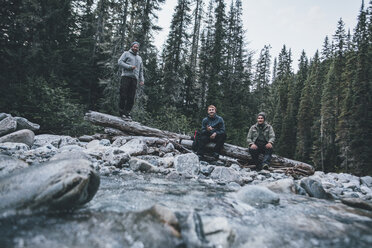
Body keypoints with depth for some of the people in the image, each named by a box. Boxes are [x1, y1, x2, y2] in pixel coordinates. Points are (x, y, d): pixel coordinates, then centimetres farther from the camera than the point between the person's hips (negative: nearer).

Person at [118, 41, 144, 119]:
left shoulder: (139, 58, 29)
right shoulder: (126, 53, 14)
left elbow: (141, 70, 26)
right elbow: (120, 62, 0)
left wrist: (141, 80, 12)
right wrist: (129, 67, -10)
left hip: (134, 79, 4)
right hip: (126, 77, -4)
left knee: (131, 98, -3)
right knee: (123, 96, -9)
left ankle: (127, 112, 0)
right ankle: (121, 112, -3)